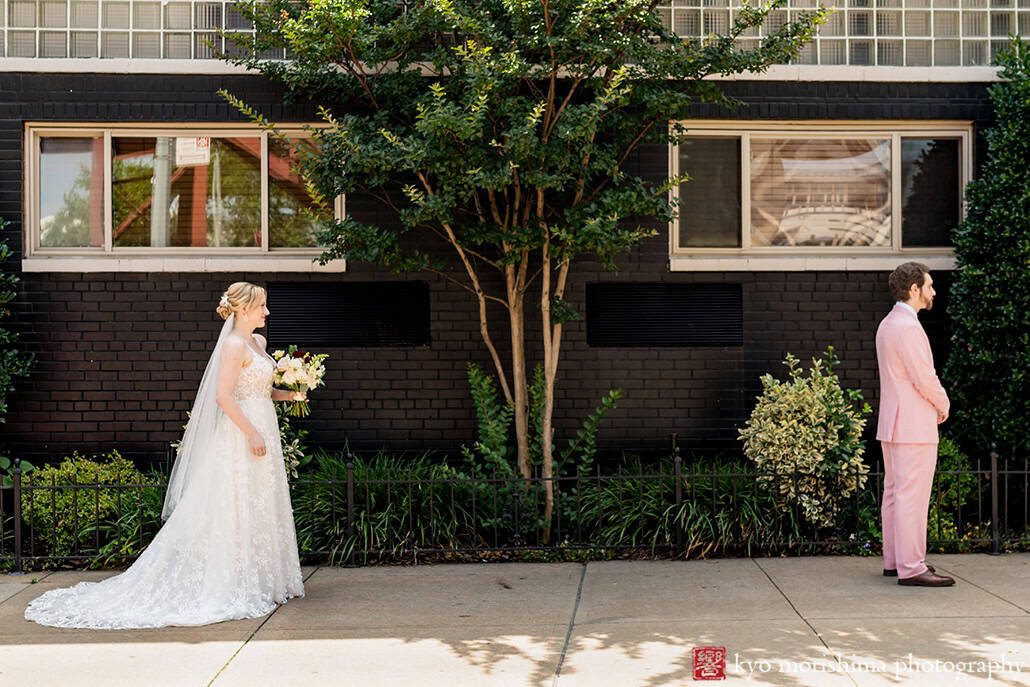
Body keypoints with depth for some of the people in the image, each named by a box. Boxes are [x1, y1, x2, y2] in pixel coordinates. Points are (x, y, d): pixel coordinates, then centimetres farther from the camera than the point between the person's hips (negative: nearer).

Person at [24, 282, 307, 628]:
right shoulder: (234, 345, -14)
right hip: (241, 434, -9)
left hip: (260, 429, 9)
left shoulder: (258, 342, 14)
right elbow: (224, 395, -21)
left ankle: (258, 583, 21)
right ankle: (236, 586, 4)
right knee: (238, 507, -3)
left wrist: (289, 394, 8)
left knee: (260, 506, 12)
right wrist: (252, 432, -21)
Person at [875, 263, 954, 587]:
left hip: (892, 425, 10)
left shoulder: (887, 325, 14)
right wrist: (943, 405, 0)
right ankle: (911, 567, -4)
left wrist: (934, 402, 11)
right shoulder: (908, 327, -17)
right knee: (911, 496, -7)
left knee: (894, 493, 13)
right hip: (914, 426, -10)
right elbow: (925, 378, -18)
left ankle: (894, 560, 20)